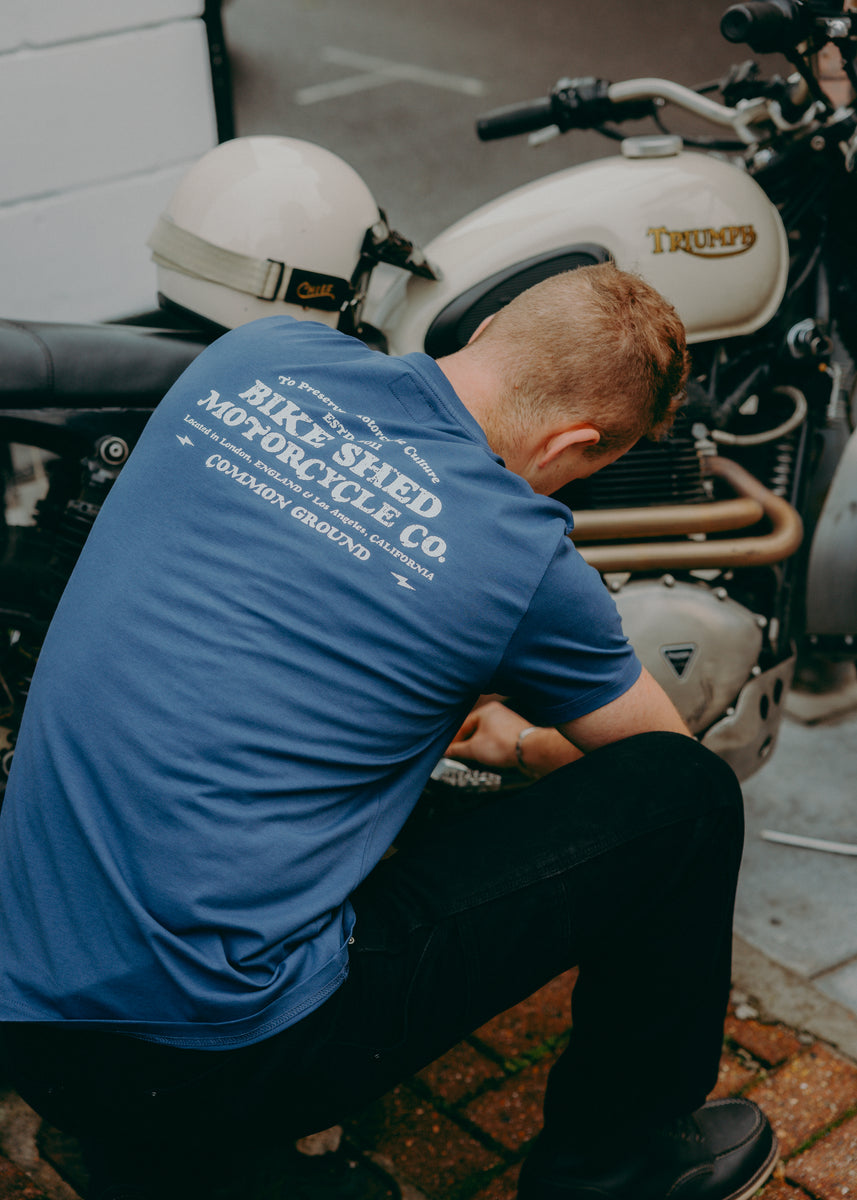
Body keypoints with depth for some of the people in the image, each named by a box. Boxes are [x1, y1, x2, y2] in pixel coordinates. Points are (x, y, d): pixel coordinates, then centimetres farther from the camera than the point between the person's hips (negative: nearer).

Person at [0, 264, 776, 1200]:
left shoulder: (254, 353, 5)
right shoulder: (521, 550, -9)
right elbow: (661, 747, 12)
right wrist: (515, 742, 33)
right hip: (230, 1052, -7)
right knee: (689, 797, 3)